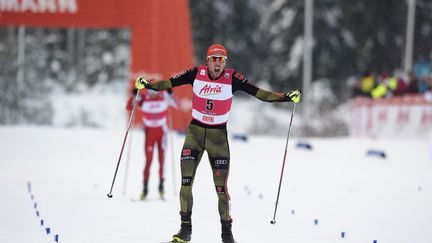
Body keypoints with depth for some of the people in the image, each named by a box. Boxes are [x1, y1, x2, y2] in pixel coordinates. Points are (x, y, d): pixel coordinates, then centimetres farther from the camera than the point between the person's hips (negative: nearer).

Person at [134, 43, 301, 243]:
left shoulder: (232, 78, -9)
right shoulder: (197, 74, -6)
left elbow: (258, 92, -9)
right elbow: (170, 83, -7)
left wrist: (285, 98, -16)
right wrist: (148, 85, -21)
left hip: (218, 135, -1)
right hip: (195, 131, 1)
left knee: (221, 187, -2)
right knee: (186, 181, -9)